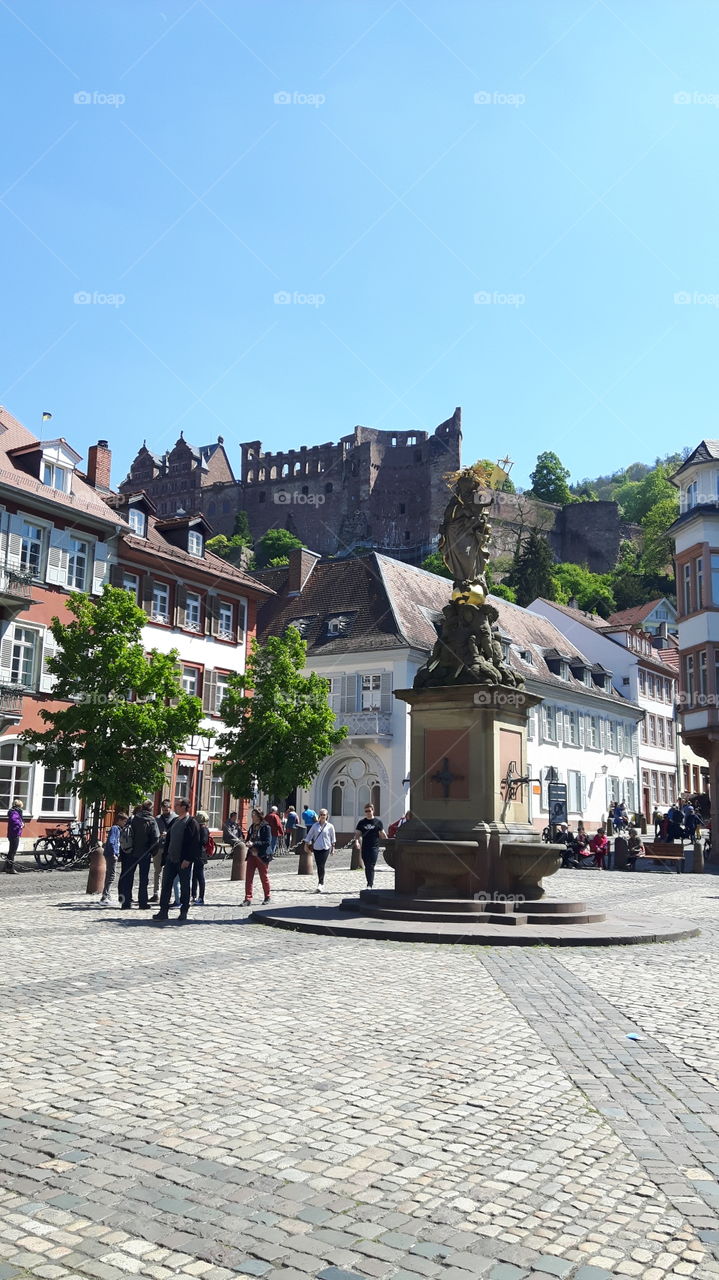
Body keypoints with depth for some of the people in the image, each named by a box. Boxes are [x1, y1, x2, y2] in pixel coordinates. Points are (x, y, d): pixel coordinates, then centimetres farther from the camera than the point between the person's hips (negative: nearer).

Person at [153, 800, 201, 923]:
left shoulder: (192, 823, -9)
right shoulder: (175, 821, 13)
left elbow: (194, 843, -15)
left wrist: (188, 859, -19)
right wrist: (166, 855, 13)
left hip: (184, 861, -7)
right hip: (171, 858, 7)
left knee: (184, 886, 4)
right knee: (166, 885, 4)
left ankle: (183, 912, 13)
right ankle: (163, 911, 8)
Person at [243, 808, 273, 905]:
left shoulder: (266, 827, -11)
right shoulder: (252, 827, 10)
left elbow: (267, 842, -17)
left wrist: (254, 844, -23)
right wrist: (248, 843, -3)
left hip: (262, 856, -6)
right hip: (252, 855, 6)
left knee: (264, 877, 8)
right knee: (248, 877, -3)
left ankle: (267, 897, 26)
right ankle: (248, 899, -1)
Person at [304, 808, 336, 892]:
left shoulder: (330, 826, 1)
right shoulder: (315, 825, 4)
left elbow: (333, 838, 10)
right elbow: (309, 835, 10)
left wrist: (333, 847, 12)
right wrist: (307, 844, 7)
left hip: (326, 848, -2)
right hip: (316, 848, 2)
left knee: (322, 866, -13)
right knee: (318, 866, 6)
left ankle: (320, 884, -13)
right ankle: (321, 884, 20)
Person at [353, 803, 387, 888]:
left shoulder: (378, 821, 3)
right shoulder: (361, 822, 9)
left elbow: (382, 834, 9)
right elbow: (358, 833, 6)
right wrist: (356, 841, -13)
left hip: (374, 847, -3)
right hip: (364, 848, 3)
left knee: (371, 867, -12)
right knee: (367, 867, 10)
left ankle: (370, 885, -15)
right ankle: (370, 882, 24)